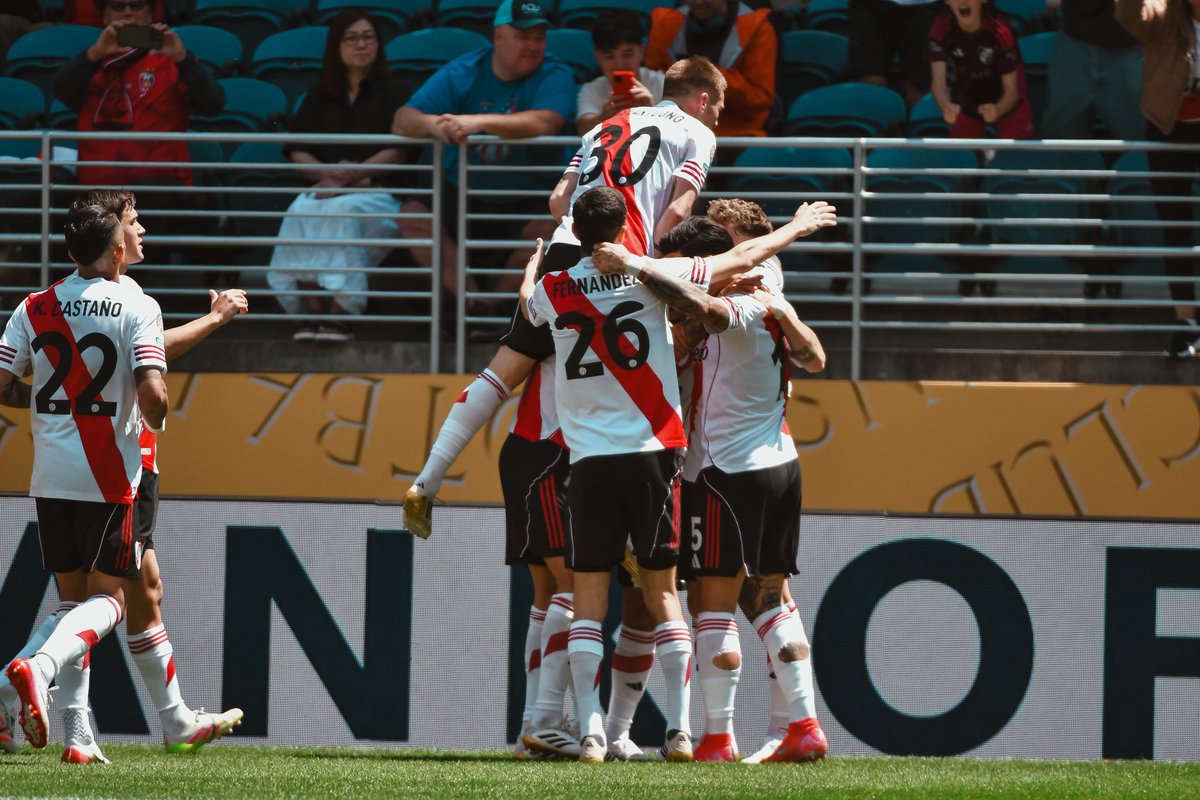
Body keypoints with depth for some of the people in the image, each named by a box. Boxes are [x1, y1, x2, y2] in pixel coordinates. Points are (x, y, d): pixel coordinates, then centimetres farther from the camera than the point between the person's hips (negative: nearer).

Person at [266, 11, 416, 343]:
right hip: (325, 187, 3)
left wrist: (349, 176, -14)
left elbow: (399, 151, -2)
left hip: (376, 192, -3)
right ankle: (312, 312, -37)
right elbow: (297, 151, 13)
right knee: (303, 212, -34)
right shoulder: (320, 97, 21)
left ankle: (338, 314, -40)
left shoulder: (392, 94, 11)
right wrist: (329, 173, -8)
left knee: (342, 210, -38)